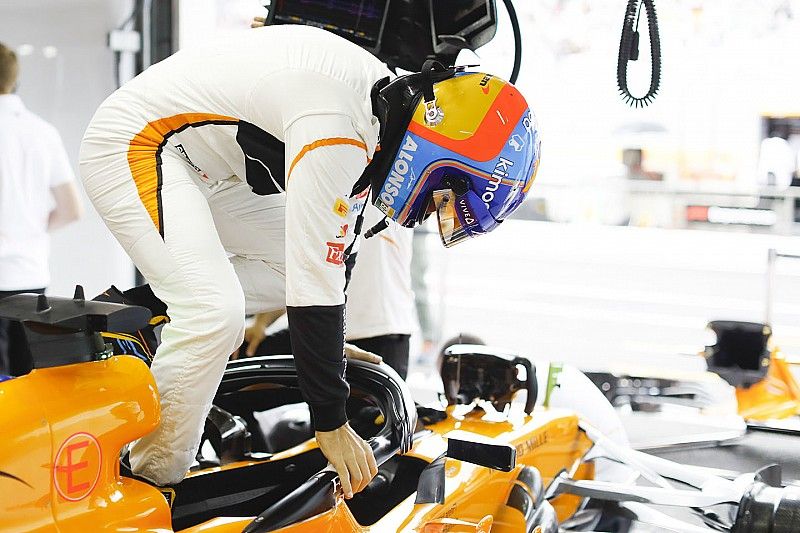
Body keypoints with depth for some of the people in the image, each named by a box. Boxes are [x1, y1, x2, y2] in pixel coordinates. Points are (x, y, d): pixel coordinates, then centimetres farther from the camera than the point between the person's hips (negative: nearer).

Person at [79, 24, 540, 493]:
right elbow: (314, 287, -28)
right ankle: (149, 481, -7)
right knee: (216, 312, -24)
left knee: (295, 262, 8)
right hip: (133, 143, -10)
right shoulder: (334, 137, -31)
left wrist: (329, 353, 21)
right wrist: (331, 424, -20)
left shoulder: (378, 93, -1)